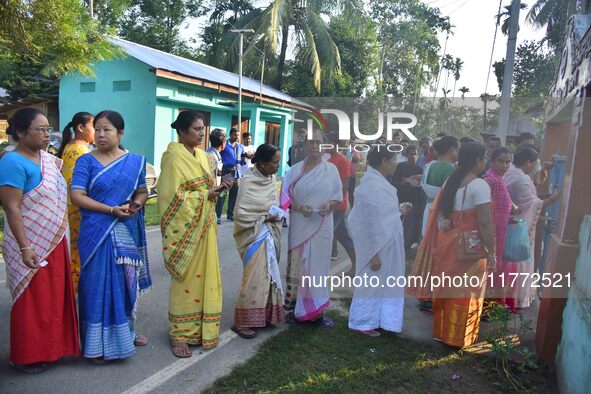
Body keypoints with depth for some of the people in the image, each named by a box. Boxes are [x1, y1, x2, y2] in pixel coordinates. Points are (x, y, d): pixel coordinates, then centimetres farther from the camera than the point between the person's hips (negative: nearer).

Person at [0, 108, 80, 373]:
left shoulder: (47, 158, 7)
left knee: (54, 297, 16)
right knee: (32, 301, 5)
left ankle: (51, 346, 33)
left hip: (54, 243, 7)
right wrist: (25, 248, -23)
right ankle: (25, 357, 23)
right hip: (31, 247, -7)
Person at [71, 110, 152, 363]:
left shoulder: (135, 161, 6)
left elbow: (142, 192, 11)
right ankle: (99, 343, 15)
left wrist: (135, 205, -12)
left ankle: (125, 331, 32)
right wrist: (112, 210, -19)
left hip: (127, 232, 3)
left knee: (127, 282, 13)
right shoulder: (86, 161, -2)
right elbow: (77, 196, -10)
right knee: (99, 284, 2)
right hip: (97, 233, -3)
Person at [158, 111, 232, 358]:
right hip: (184, 228, -7)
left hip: (204, 226, 8)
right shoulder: (174, 157, -12)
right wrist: (206, 194, -18)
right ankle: (179, 334, 17)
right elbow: (173, 196, -18)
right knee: (185, 278, 1)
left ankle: (199, 328, 27)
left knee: (203, 276, 12)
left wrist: (218, 187, -3)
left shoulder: (202, 155, 12)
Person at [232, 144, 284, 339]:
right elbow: (241, 215, -20)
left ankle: (266, 314, 27)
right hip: (255, 236, -7)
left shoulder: (271, 177, 3)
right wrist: (265, 218, -17)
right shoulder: (249, 182, -18)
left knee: (269, 275, 13)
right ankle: (242, 322, 6)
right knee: (255, 278, -6)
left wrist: (277, 215, 0)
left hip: (271, 235, 7)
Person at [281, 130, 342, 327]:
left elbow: (339, 196, 7)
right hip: (299, 225, 0)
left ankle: (317, 310, 16)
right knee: (297, 264, 3)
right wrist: (298, 207, -16)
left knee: (318, 265, 5)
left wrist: (329, 205, -14)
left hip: (322, 225, 0)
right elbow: (286, 197, 3)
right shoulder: (295, 170, 4)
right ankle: (296, 307, 16)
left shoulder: (331, 169, 5)